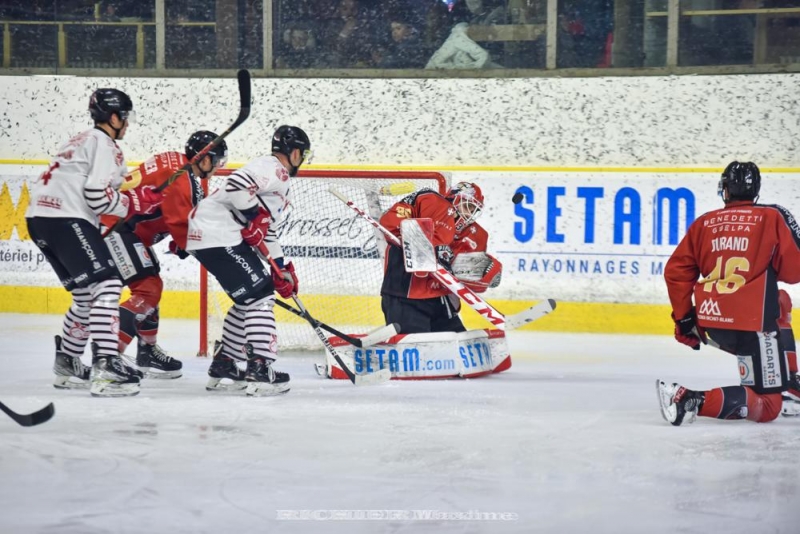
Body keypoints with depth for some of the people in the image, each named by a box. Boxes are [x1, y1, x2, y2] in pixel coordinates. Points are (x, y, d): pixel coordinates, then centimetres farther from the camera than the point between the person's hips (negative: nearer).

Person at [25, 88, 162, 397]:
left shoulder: (85, 141, 27)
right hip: (65, 219, -10)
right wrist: (137, 203, -3)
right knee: (106, 284, -15)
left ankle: (66, 364, 24)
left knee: (86, 294, 17)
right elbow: (97, 196, -15)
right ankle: (105, 367, -26)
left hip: (40, 217, 10)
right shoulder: (104, 145, -5)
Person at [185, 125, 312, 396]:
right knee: (259, 295, -12)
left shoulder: (278, 178, 25)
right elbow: (237, 184, -28)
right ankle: (259, 370, -17)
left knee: (249, 299, 17)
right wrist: (255, 217, -18)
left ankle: (223, 366, 22)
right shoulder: (274, 169, -10)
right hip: (216, 234, -11)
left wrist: (281, 267, 22)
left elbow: (266, 228, 27)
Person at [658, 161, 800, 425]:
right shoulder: (771, 217, -1)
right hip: (750, 324, -6)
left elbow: (676, 272, 9)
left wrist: (684, 318, 18)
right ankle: (691, 400, -26)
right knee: (767, 407, -5)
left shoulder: (704, 223, 11)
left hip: (710, 321, 6)